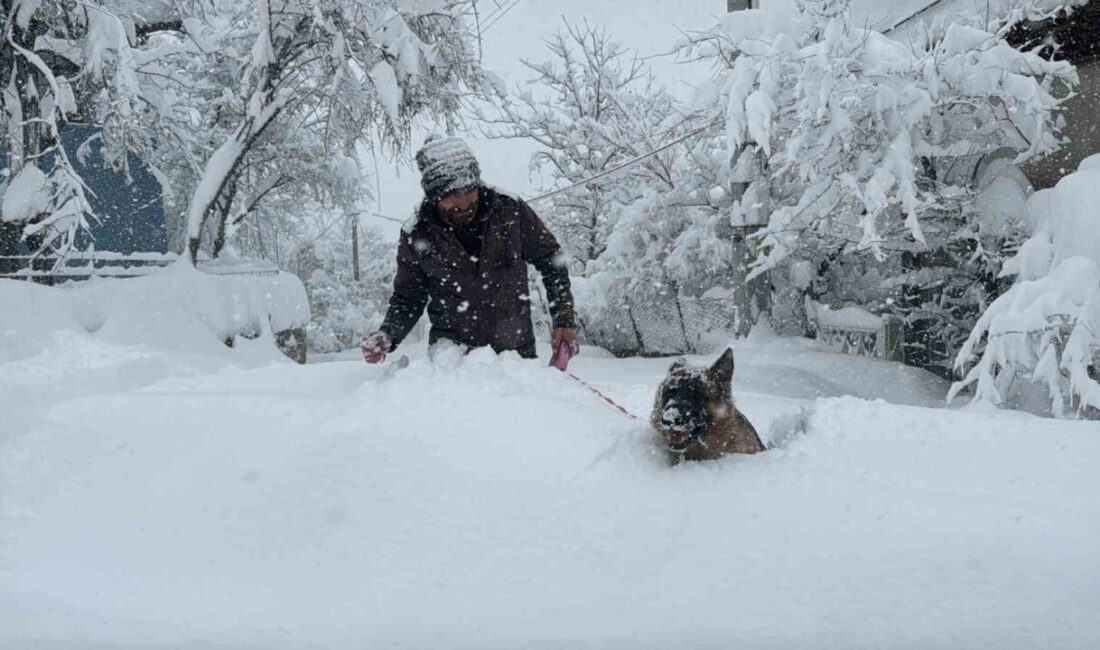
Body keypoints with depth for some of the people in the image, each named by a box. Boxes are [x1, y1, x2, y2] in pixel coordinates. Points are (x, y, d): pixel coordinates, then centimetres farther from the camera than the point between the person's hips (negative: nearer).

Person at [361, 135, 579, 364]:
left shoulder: (511, 212, -8)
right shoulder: (416, 236, -8)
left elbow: (551, 261, 4)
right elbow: (407, 299, 4)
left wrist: (564, 321, -2)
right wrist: (387, 336, -15)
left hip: (518, 349, 0)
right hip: (453, 350, 1)